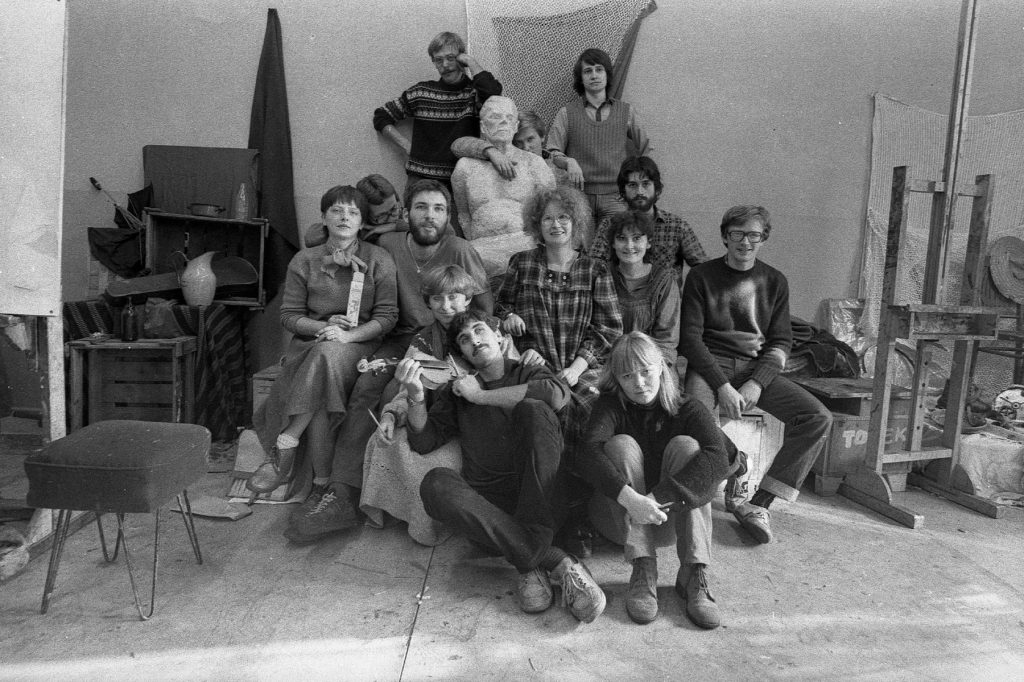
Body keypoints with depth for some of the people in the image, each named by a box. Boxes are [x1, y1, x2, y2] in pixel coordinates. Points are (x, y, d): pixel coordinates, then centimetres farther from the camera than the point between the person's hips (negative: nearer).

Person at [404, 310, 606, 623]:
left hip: (539, 498, -2)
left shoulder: (528, 373, 14)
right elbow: (423, 441, 13)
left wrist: (481, 396, -4)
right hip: (484, 503, 2)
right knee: (436, 483, -28)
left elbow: (558, 394, -11)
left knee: (532, 409, -24)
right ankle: (555, 561, -31)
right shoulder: (458, 391, 23)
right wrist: (416, 396, -5)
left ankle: (531, 564, -32)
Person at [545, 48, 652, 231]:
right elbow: (552, 153, 1)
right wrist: (568, 161, -19)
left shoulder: (626, 112, 15)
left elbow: (646, 151, 20)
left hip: (615, 196, 1)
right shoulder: (567, 113, 11)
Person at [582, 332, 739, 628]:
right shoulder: (611, 405, -6)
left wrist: (657, 499, -40)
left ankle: (693, 574, -28)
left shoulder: (688, 410, -6)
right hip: (619, 514, 0)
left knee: (686, 446, -22)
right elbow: (591, 450, -28)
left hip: (670, 515, 0)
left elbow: (718, 458, -26)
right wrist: (630, 498, -46)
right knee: (622, 445, -24)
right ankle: (643, 570, -32)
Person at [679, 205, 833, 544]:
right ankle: (733, 481, -9)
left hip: (758, 367, 3)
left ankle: (760, 503, -15)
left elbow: (781, 341, 6)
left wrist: (757, 383, -12)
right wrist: (722, 386, -17)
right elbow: (690, 338, -5)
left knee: (818, 418, -17)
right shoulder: (701, 277, 2)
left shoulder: (775, 281, 11)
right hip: (710, 364, -3)